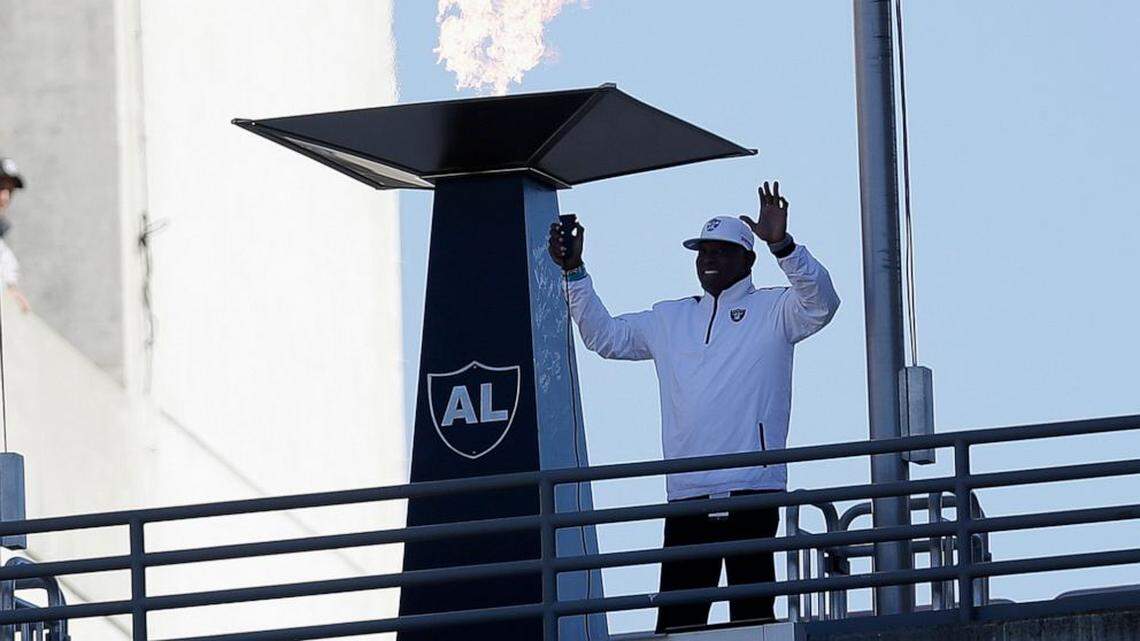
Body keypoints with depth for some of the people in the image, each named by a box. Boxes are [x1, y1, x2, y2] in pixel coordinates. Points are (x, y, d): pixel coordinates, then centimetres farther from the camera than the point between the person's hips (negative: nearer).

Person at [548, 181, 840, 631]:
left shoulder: (772, 310, 7)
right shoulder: (668, 319, 22)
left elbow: (821, 303, -12)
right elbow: (604, 336, 26)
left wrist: (781, 246, -25)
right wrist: (574, 272, 17)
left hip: (751, 490, -5)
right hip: (686, 493, 5)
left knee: (752, 612, -6)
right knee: (676, 618, 0)